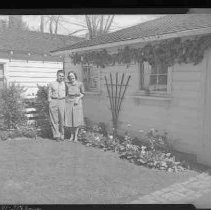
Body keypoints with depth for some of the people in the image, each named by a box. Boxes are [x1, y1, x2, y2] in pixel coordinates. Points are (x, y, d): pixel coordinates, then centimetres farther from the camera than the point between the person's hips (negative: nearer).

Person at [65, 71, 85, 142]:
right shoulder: (67, 84, 0)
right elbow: (66, 93, 11)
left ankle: (76, 136, 13)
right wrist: (65, 102, 2)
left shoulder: (80, 84, -6)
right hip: (69, 102, 2)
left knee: (77, 119, -1)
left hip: (77, 103, -2)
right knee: (70, 119, 5)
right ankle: (72, 135, 21)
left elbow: (82, 93, 3)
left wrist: (78, 98, -13)